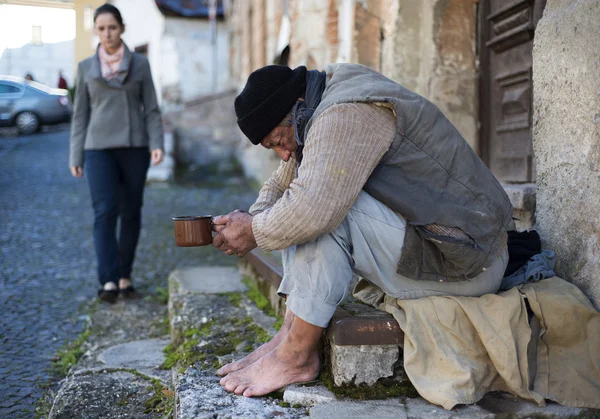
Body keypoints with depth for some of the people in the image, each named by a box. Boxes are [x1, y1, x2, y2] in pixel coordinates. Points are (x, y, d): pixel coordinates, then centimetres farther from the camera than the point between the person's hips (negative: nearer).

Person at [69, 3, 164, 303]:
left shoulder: (140, 64, 6)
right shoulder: (86, 67, 8)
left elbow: (151, 109, 4)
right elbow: (80, 114, 9)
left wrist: (156, 144, -10)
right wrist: (76, 157, 4)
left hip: (134, 147, 1)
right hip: (100, 148, 0)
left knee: (131, 213, 4)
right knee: (105, 212, -14)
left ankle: (125, 275, 18)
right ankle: (109, 281, -17)